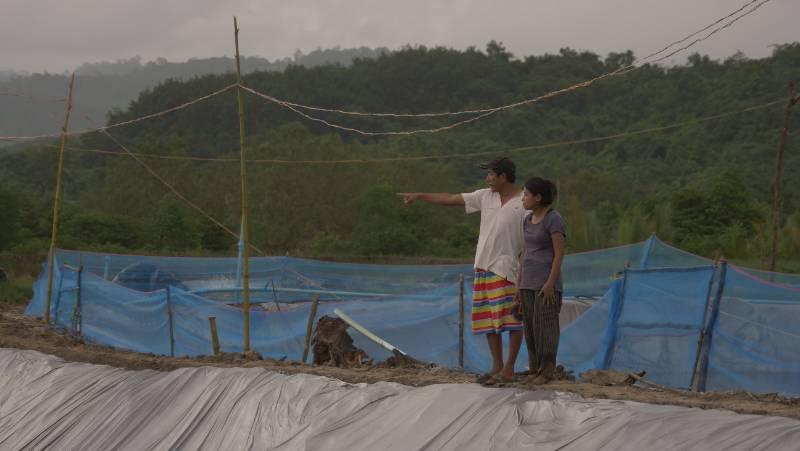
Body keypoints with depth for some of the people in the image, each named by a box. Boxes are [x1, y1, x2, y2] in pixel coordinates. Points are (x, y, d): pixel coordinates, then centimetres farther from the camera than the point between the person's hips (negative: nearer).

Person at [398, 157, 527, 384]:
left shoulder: (523, 204, -9)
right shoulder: (485, 196, 10)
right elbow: (450, 199, 15)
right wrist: (419, 196, 16)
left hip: (507, 270, -7)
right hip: (483, 267, 7)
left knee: (511, 320, -4)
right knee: (488, 321, 9)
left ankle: (509, 368, 0)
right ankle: (497, 366, 16)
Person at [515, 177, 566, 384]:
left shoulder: (555, 220, -13)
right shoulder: (529, 220, 11)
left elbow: (560, 254, -16)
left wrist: (550, 283, -20)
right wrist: (519, 285, 12)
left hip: (547, 283, -7)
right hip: (530, 283, 8)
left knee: (545, 326, -6)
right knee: (531, 327, 7)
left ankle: (548, 371, 0)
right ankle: (536, 369, 14)